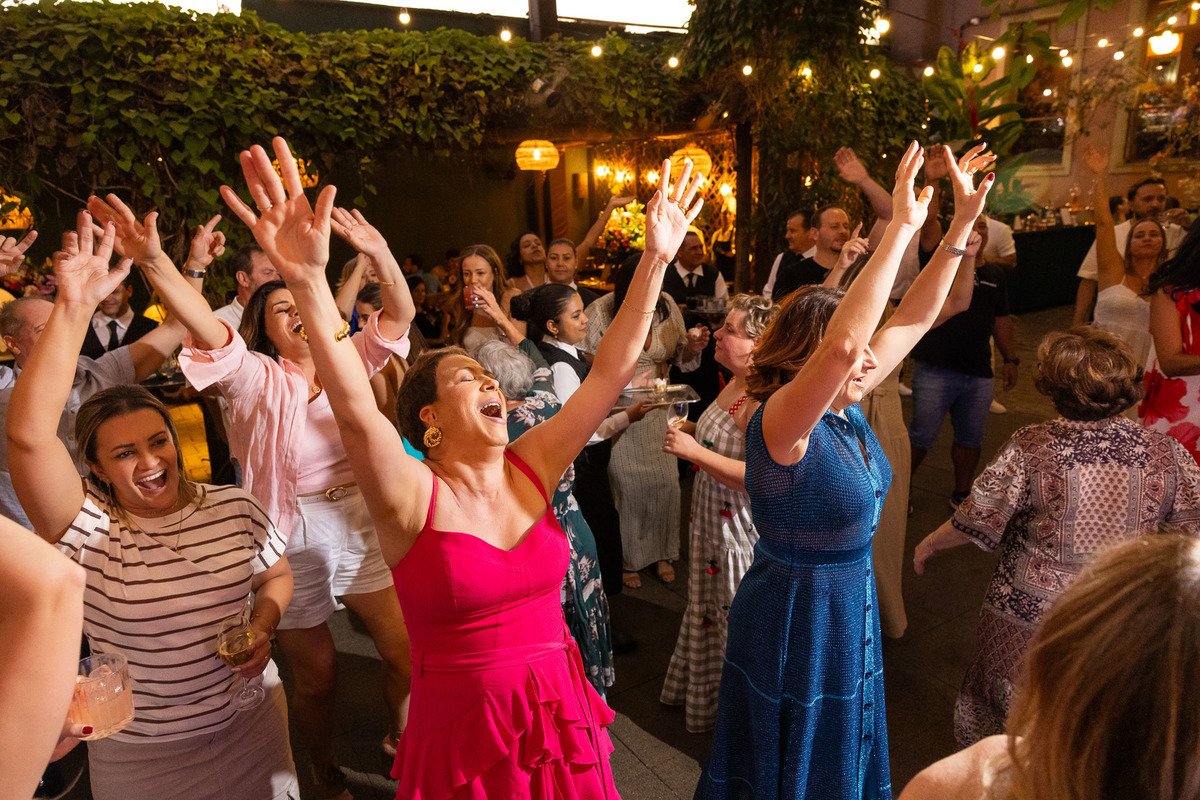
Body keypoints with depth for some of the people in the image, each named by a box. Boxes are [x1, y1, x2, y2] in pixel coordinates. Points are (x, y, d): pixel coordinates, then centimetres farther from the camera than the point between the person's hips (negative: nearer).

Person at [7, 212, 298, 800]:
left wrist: (263, 623, -14)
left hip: (251, 724, 2)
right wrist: (74, 308, -36)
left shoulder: (235, 508, -9)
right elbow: (28, 434, -31)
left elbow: (277, 576, 8)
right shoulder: (87, 530, -16)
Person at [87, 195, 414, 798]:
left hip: (364, 527, 3)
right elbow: (209, 330, -22)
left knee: (406, 651, 7)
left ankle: (400, 740, 36)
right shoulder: (258, 378, -5)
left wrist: (379, 255, -26)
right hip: (294, 542, -2)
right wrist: (153, 261, -37)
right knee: (315, 676, 13)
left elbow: (400, 315, -8)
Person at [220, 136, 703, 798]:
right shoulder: (413, 495, -15)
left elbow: (610, 371, -7)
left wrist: (657, 258, -10)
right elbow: (355, 409, -33)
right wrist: (308, 283, -47)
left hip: (560, 719, 4)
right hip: (461, 731, -3)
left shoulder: (530, 469, -4)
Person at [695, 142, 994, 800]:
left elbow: (913, 319, 1)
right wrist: (900, 229, -40)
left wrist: (963, 223, -4)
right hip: (796, 616, -8)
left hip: (851, 608, 8)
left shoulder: (845, 408, -4)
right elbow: (841, 345, -45)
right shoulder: (781, 422, -26)